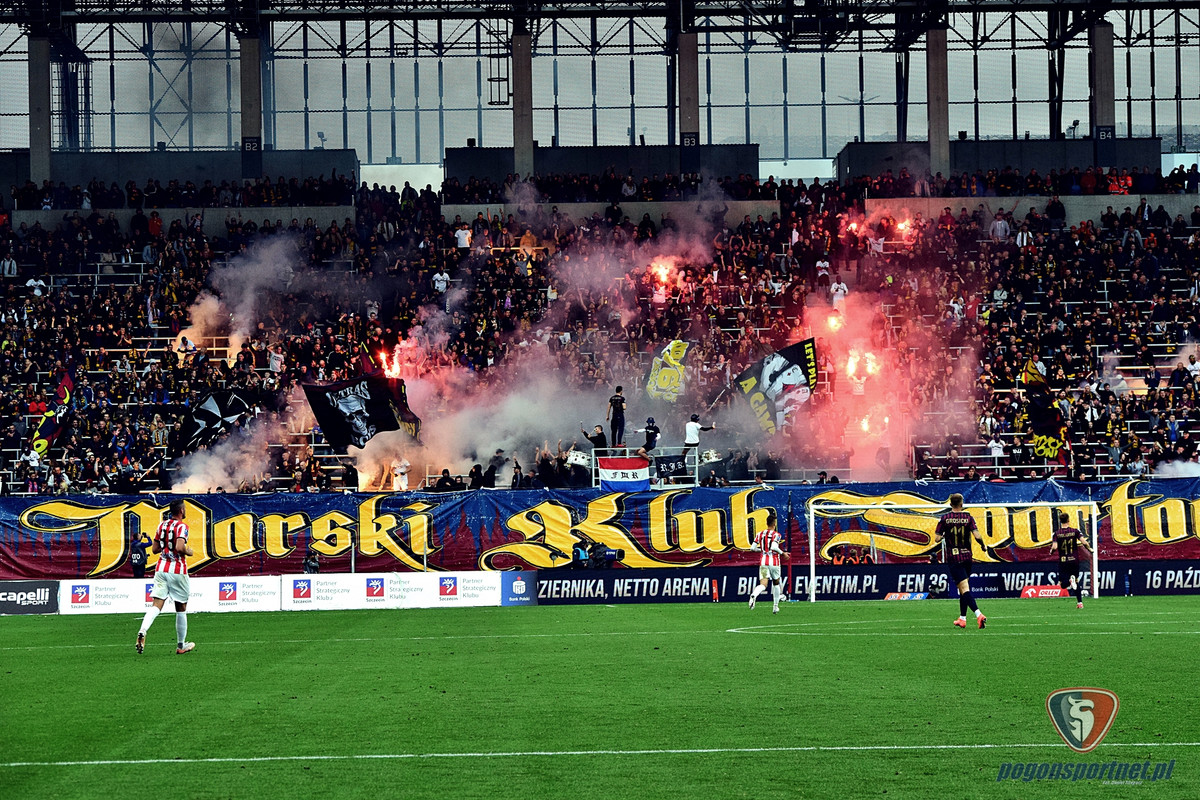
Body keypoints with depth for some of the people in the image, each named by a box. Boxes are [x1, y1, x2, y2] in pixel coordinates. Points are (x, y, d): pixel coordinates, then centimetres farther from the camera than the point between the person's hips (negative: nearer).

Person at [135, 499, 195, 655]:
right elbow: (180, 547, -23)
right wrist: (188, 551, -4)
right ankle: (181, 645, 18)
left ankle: (142, 631, -33)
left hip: (161, 570, 5)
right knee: (181, 609, 10)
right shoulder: (182, 526, -9)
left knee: (156, 605, -5)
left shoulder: (162, 525, 11)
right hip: (177, 571, -5)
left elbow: (154, 548, 14)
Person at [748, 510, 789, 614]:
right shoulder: (776, 534, -6)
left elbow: (752, 548, 5)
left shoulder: (760, 534, 8)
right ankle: (776, 607, 23)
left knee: (763, 584, -7)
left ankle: (754, 595, -42)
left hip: (763, 562, 2)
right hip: (774, 562, -2)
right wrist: (783, 554, -6)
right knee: (776, 583, 20)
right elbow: (774, 547, -22)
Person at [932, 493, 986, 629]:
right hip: (967, 556, 3)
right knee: (963, 588, 19)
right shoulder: (968, 518, -1)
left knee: (964, 588, -10)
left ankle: (979, 614, -29)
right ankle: (962, 619, 23)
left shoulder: (944, 518, -3)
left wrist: (942, 536, 17)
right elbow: (977, 536, -11)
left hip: (953, 558, -3)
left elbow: (937, 539, -5)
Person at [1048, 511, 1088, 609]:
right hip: (1074, 560, 1)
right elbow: (1084, 542, -11)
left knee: (1063, 584, 4)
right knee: (1077, 581, 18)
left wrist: (1051, 552, 8)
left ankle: (1070, 580, -30)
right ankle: (1080, 602, 12)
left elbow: (1054, 547, -14)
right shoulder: (1075, 531, -3)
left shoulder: (1057, 533, -4)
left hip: (1063, 561, -1)